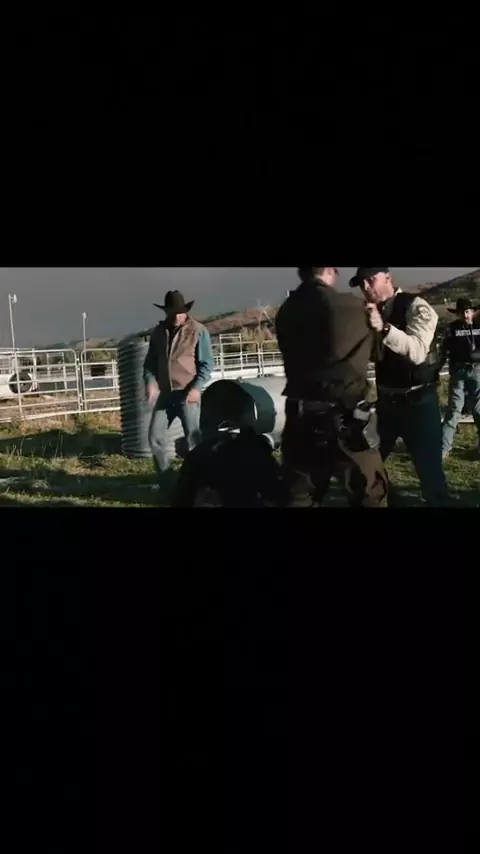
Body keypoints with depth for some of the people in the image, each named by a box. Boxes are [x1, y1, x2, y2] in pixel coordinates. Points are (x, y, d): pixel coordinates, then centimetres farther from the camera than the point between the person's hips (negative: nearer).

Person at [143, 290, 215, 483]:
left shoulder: (198, 331, -5)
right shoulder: (158, 332, 9)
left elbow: (207, 364, -7)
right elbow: (150, 361, 13)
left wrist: (196, 387, -18)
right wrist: (150, 382, -6)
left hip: (187, 393, -5)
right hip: (164, 393, 5)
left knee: (193, 438, -3)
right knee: (156, 436, 4)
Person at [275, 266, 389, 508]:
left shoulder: (286, 311, 2)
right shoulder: (350, 306, -9)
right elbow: (373, 352, 8)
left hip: (301, 417, 5)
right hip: (345, 418, -4)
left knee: (298, 497, 12)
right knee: (371, 494, 9)